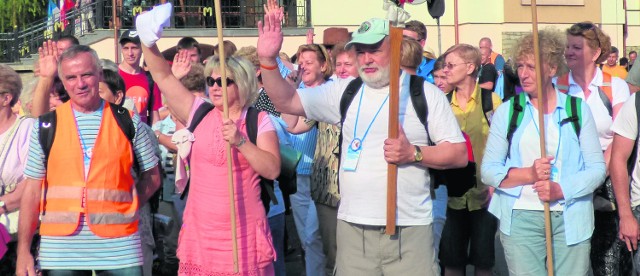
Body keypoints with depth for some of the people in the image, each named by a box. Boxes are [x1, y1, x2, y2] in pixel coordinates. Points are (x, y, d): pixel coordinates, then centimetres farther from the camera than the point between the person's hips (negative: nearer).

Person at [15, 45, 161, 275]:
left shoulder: (128, 122, 5)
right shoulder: (47, 126, 6)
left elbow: (151, 177, 12)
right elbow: (33, 189, 6)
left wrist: (126, 208, -4)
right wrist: (23, 250, 1)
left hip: (118, 247, 0)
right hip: (60, 250, 1)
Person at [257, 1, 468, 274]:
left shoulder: (426, 94, 0)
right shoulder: (344, 91, 7)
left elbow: (459, 154, 0)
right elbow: (286, 101, 4)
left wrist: (414, 153, -15)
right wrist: (268, 60, -11)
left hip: (410, 229, -2)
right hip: (353, 227, 2)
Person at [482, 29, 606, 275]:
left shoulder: (578, 109, 7)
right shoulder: (507, 112, 7)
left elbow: (597, 167, 3)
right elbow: (488, 170, 2)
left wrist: (561, 189, -13)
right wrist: (528, 174, -15)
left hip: (571, 220, 1)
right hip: (520, 219, 0)